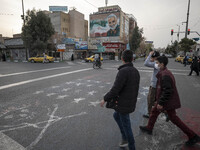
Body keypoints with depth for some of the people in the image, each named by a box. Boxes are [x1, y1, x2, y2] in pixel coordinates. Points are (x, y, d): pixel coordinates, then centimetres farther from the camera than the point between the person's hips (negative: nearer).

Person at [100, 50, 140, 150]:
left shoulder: (123, 71, -25)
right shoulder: (136, 71, 2)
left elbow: (115, 89, -26)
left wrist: (105, 99, -12)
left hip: (124, 104, -9)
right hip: (131, 102, 9)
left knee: (126, 126, 10)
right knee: (116, 115, 28)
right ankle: (125, 138, 35)